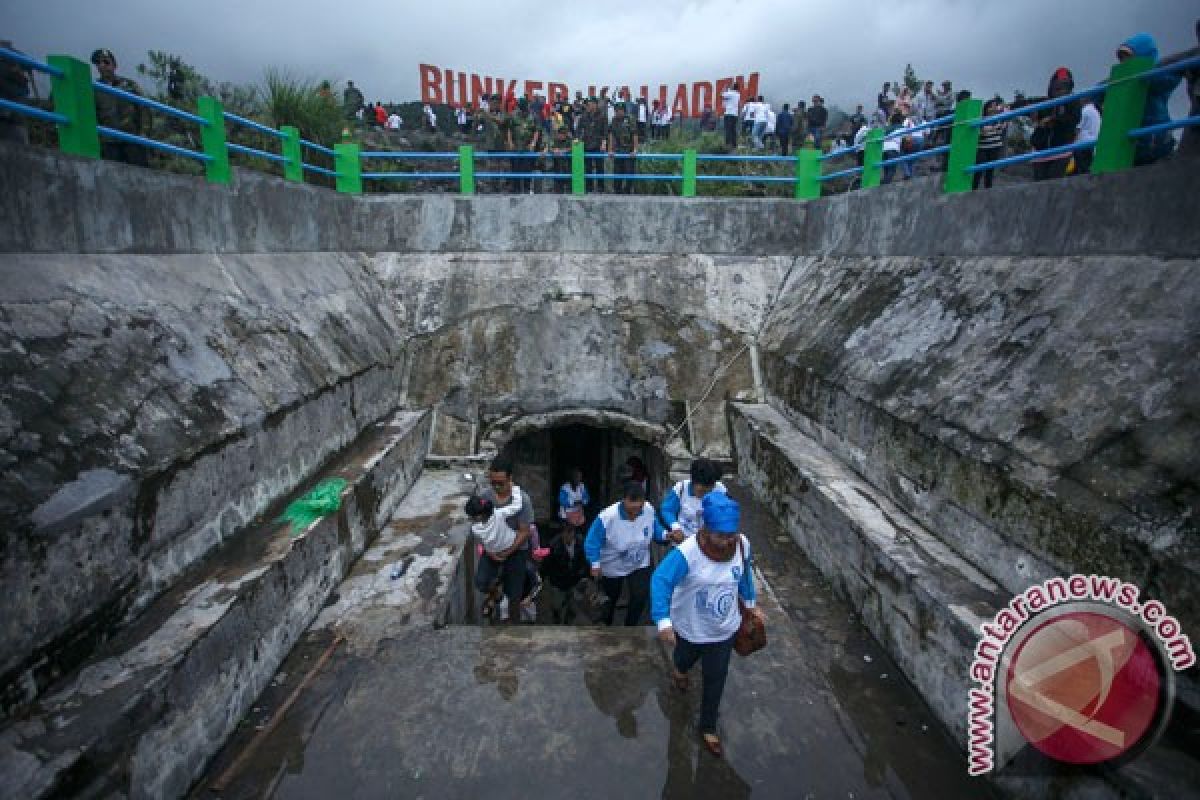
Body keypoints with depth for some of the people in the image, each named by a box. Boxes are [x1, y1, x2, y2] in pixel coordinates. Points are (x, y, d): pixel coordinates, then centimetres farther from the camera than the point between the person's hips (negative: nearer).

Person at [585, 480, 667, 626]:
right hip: (612, 567, -2)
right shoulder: (607, 517, -35)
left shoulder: (649, 510, -22)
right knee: (610, 600, 20)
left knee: (641, 596, -15)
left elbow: (656, 532, -5)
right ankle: (605, 628, 53)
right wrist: (595, 564, -37)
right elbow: (591, 543, -27)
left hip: (640, 565, 2)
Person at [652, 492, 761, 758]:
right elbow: (661, 580, -41)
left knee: (715, 679, 15)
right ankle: (679, 669, 68)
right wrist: (663, 621, -51)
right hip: (690, 627, -2)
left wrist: (750, 603, 14)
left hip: (724, 629, 2)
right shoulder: (688, 552, -36)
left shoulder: (742, 545, -19)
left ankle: (708, 728, 41)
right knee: (686, 659, 29)